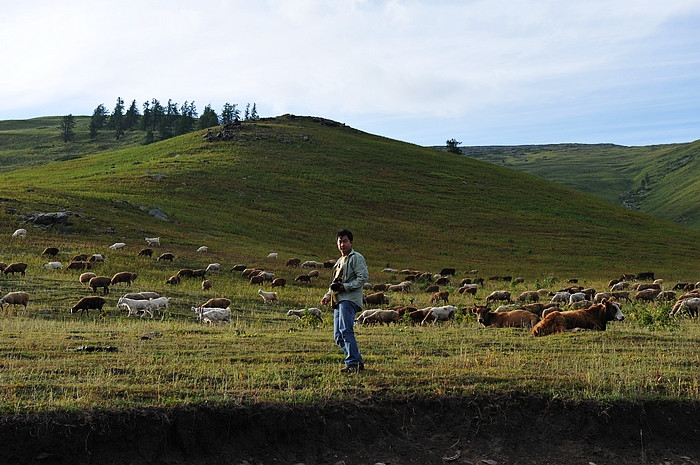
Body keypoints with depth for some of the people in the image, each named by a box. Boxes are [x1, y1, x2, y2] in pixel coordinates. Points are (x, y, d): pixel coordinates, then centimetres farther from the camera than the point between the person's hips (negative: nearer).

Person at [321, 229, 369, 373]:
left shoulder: (356, 258, -1)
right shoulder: (339, 261, 27)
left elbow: (364, 277, -13)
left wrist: (345, 286, -18)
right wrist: (328, 295, 18)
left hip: (349, 299, -9)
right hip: (338, 301, 10)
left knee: (346, 331, -20)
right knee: (338, 336, 5)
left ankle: (353, 363, -19)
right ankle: (358, 362, 9)